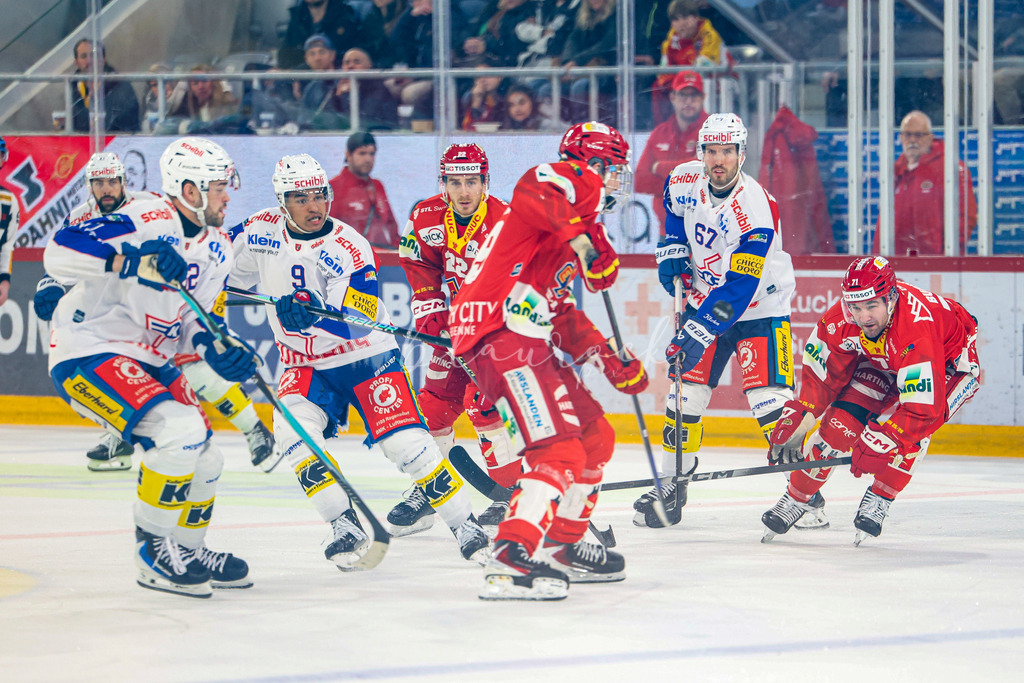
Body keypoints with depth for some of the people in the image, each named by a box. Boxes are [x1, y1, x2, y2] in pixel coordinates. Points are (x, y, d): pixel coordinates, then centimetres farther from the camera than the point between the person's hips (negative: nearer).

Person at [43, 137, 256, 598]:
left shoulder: (216, 248, 7)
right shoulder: (144, 223, -22)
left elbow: (196, 317, 15)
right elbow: (59, 252, -32)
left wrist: (219, 350, -7)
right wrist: (133, 259, -44)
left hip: (148, 362, 9)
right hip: (87, 354, -9)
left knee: (204, 457, 10)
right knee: (179, 430, -26)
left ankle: (186, 550, 34)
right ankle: (152, 551, -11)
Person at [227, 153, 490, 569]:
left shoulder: (348, 249, -21)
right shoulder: (261, 232, -7)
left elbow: (356, 324, -31)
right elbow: (230, 273, 13)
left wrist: (313, 313, -47)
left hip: (368, 356, -4)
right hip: (306, 365, 4)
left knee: (405, 441, -15)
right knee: (293, 430, -23)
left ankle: (465, 525, -1)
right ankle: (345, 527, -13)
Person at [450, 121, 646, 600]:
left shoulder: (577, 218, 28)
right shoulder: (573, 179, -2)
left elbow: (563, 310, 27)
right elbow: (529, 192, -27)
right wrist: (587, 239, -27)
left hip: (525, 339, 11)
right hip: (501, 334, -11)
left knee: (595, 437, 18)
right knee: (558, 450, -20)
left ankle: (563, 546, 27)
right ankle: (510, 560, -28)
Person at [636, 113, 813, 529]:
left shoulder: (756, 209, -29)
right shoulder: (684, 182, -9)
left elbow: (739, 288, -32)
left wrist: (700, 331, -36)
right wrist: (672, 247, 5)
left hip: (758, 305, -5)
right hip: (704, 300, 5)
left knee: (769, 397, -16)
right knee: (686, 390, 1)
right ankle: (672, 486, 14)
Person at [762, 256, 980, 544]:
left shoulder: (917, 327, -44)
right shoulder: (839, 318, -26)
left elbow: (922, 407, -44)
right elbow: (823, 371, -6)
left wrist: (880, 444, -44)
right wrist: (800, 415, -12)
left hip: (951, 364, -5)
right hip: (883, 361, 5)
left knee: (910, 424, -31)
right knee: (841, 420, -11)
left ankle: (879, 501, -11)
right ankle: (795, 498, 7)